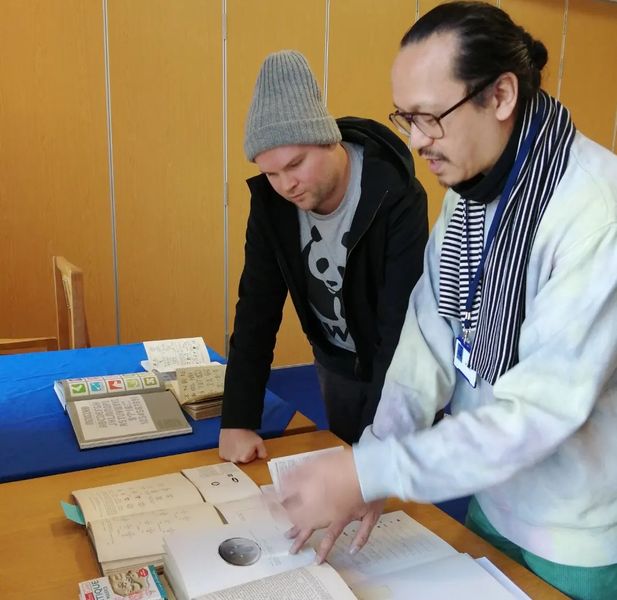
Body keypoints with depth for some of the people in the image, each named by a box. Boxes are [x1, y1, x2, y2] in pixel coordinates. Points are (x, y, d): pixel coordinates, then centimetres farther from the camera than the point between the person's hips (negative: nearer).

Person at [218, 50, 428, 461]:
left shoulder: (398, 199, -30)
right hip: (336, 365, 4)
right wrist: (239, 419, -17)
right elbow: (257, 306, -12)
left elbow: (402, 327, -31)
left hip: (395, 366, -4)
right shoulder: (270, 199, -14)